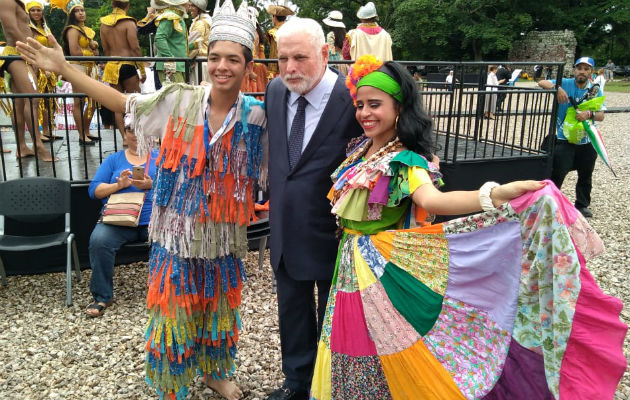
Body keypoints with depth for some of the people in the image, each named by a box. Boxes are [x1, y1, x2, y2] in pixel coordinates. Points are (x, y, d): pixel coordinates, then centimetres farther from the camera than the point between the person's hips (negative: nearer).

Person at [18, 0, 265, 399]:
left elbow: (267, 173, 0)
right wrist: (64, 68, -3)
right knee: (175, 309, 9)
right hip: (179, 229, -1)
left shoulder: (255, 116, -7)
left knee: (219, 306, 18)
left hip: (224, 233, 1)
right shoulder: (179, 100, -8)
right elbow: (122, 102, 0)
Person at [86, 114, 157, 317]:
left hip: (153, 219, -1)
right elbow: (94, 190, 10)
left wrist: (152, 185, -14)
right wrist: (118, 185, -7)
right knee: (99, 240, -29)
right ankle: (102, 296, -12)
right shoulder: (114, 159, 20)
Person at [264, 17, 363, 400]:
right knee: (292, 313, 23)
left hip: (333, 233, -6)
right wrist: (275, 198, 11)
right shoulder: (275, 90, -2)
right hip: (287, 230, 6)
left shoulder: (354, 98, -22)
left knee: (333, 318, 18)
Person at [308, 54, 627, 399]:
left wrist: (495, 195, -56)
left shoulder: (405, 162, -20)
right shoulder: (359, 152, 4)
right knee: (353, 366, 21)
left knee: (386, 368, 9)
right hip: (349, 272, 7)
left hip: (381, 274, -7)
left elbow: (432, 200, -43)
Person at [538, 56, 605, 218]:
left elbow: (601, 115, -3)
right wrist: (557, 88, -35)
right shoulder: (565, 84, -6)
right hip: (565, 140, -3)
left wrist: (589, 114, -26)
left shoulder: (596, 90, 1)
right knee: (557, 174, -5)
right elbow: (542, 83, -16)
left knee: (586, 176, 15)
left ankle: (582, 205, 32)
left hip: (587, 141, 4)